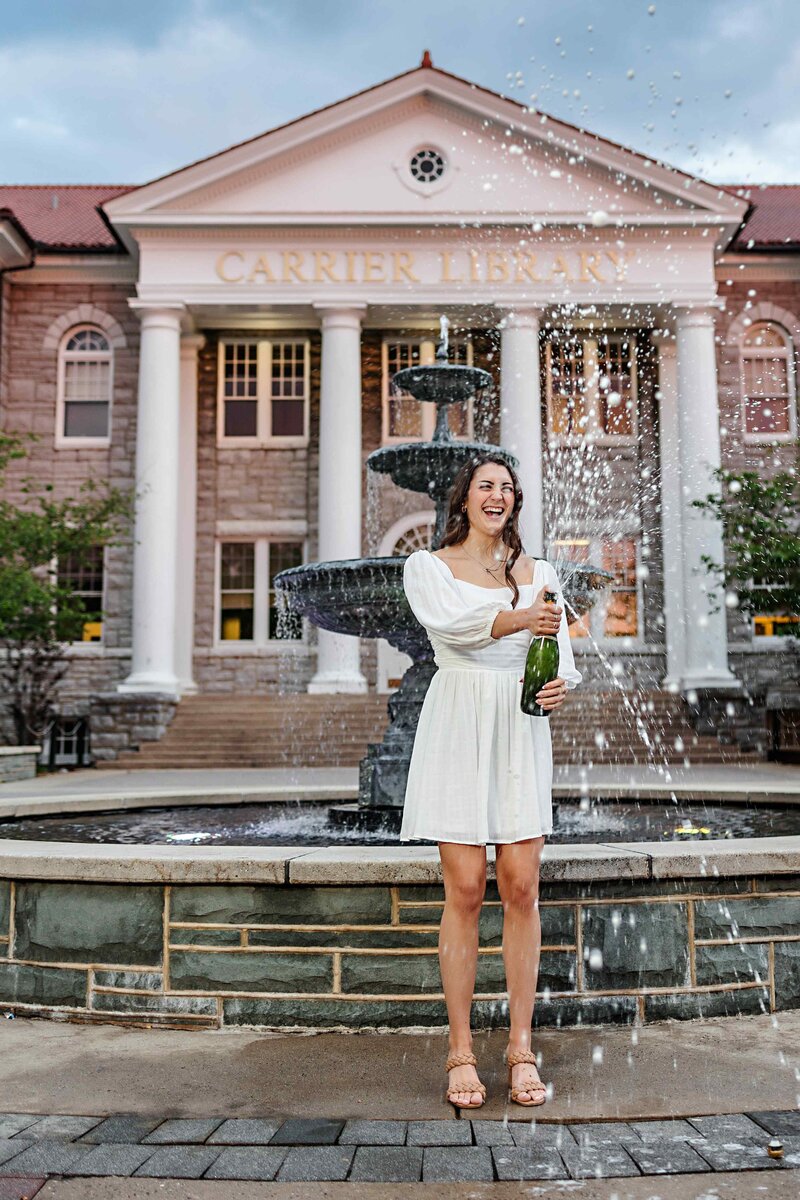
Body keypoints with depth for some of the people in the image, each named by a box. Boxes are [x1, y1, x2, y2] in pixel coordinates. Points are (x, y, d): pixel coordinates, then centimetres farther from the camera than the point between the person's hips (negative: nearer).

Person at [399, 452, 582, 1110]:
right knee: (465, 889, -4)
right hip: (460, 727, -2)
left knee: (522, 887, -1)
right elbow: (447, 622, -13)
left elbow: (562, 652, 9)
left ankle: (522, 1047, 11)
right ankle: (461, 1051, 8)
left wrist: (560, 684, -15)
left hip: (521, 732, 3)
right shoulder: (427, 566, 8)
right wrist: (517, 618, -31)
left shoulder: (538, 572, 16)